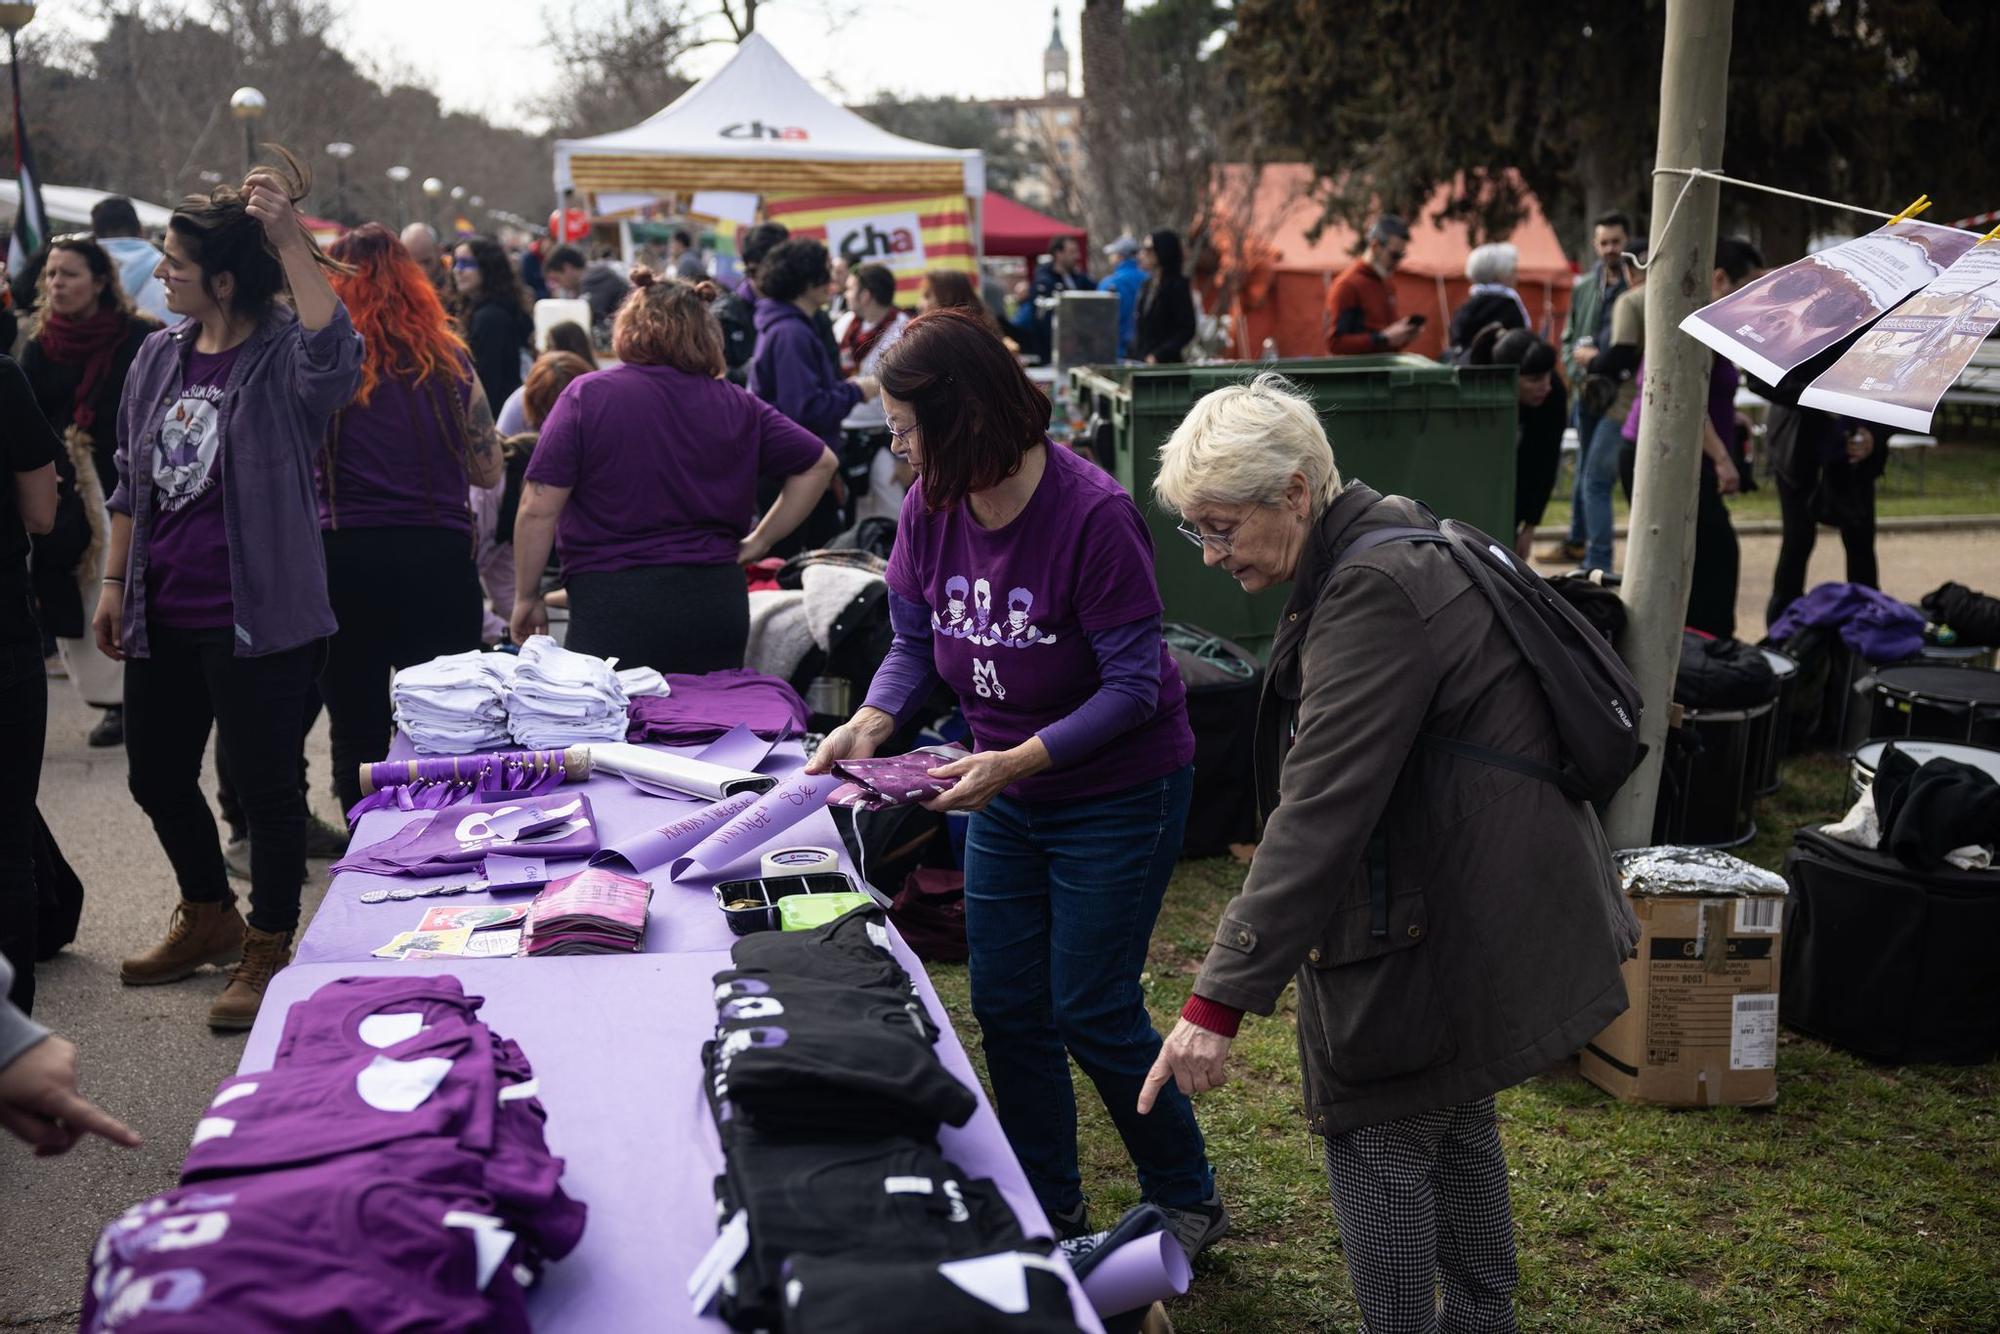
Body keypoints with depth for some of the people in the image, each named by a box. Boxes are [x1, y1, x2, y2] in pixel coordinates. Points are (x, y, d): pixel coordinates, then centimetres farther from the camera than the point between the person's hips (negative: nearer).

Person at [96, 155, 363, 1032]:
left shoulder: (284, 358, -13)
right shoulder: (160, 356, 8)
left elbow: (336, 354, -39)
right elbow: (131, 480, 16)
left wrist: (290, 238, -38)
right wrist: (116, 582, 16)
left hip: (256, 617, -8)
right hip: (163, 613, 8)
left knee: (265, 784, 4)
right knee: (157, 776, 19)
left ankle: (268, 947, 22)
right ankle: (209, 919, 42)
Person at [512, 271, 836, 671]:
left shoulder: (588, 395, -4)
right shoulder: (738, 407, 5)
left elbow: (538, 509, -7)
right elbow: (819, 463, 12)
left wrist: (526, 599, 4)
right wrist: (760, 541, 14)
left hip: (613, 605, -3)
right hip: (717, 603, 3)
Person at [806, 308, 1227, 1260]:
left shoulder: (1092, 514, -26)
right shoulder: (930, 506, -8)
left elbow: (1132, 683, -24)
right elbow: (914, 642, 1)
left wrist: (1017, 760, -33)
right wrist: (872, 720, -19)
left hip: (1118, 795, -6)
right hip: (1004, 796, 7)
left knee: (1090, 1009, 0)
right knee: (1006, 1006, 12)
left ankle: (1187, 1200, 25)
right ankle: (1052, 1218, 31)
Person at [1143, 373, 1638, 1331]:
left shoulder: (1377, 591, -25)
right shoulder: (1381, 551, 9)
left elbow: (1321, 807, -31)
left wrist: (1221, 999, -31)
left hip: (1443, 927, -11)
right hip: (1479, 909, 11)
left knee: (1378, 1141, 1)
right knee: (1453, 1125, 22)